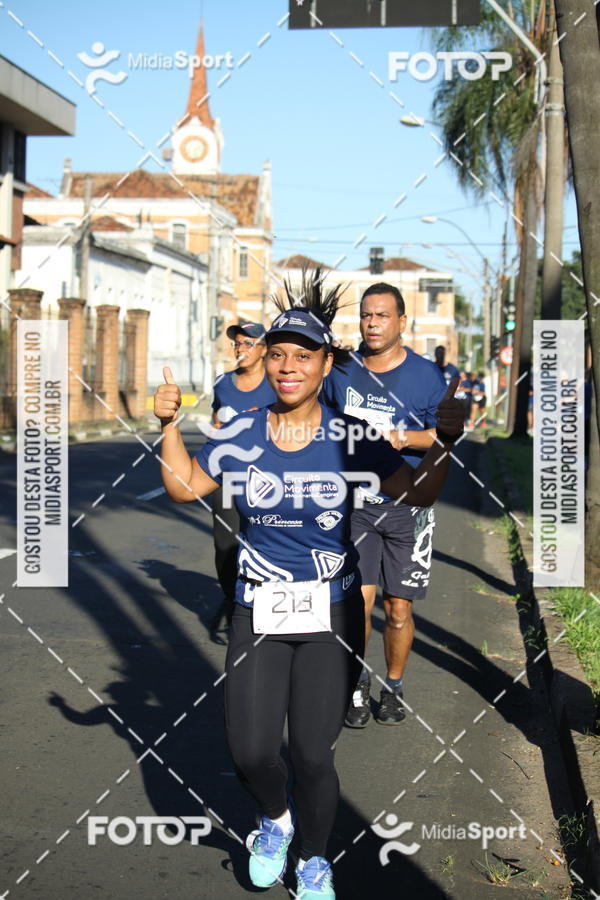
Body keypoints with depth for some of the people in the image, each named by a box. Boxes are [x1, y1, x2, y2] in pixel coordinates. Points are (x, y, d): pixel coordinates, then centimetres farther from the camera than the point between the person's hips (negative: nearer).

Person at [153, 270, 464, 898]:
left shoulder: (350, 438, -7)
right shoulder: (240, 436, -3)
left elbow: (418, 494, -2)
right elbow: (183, 488, 9)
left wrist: (445, 441, -17)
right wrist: (169, 427, -3)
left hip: (331, 615, -1)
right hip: (258, 613, 2)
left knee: (312, 756, -2)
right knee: (249, 753, -4)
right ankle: (275, 818, 33)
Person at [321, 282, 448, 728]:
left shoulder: (426, 375, -1)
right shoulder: (342, 372, 6)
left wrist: (405, 438, -15)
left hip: (408, 506, -1)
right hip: (355, 503, 1)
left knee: (399, 608, 4)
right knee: (359, 599, -9)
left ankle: (394, 687, 24)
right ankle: (358, 682, 12)